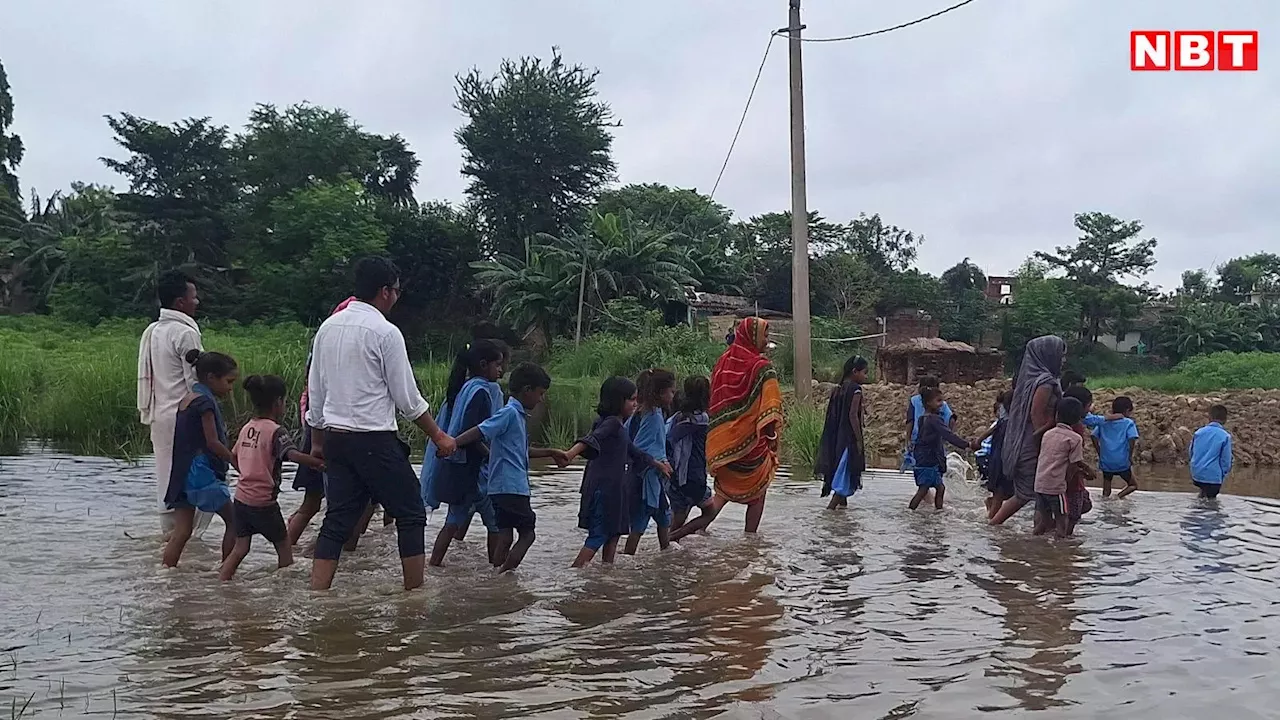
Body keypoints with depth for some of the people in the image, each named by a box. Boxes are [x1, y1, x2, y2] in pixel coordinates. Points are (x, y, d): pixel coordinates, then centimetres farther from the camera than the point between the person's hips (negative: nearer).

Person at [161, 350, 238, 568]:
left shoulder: (185, 400, 15)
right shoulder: (205, 401, -13)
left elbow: (173, 442, 19)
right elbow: (213, 442, -16)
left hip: (182, 474, 9)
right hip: (202, 472, -9)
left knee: (181, 532, 8)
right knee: (233, 521, 3)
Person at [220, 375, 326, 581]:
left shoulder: (246, 428, 8)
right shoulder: (276, 431, -15)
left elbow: (233, 457, 20)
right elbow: (294, 455, -30)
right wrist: (320, 464, -27)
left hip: (241, 498, 7)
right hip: (263, 502, -7)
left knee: (240, 547, 13)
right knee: (284, 546, 10)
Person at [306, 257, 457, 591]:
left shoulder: (328, 327, 10)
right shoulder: (385, 332, -11)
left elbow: (315, 390, 15)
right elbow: (407, 397, -9)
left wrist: (317, 440, 24)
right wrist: (438, 436, 1)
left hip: (335, 437, 7)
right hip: (374, 440, -7)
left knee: (338, 520, 9)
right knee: (410, 515, 5)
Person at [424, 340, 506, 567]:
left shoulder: (463, 389, 12)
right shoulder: (479, 392, -16)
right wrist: (493, 456, -15)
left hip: (456, 469, 9)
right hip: (473, 469, -9)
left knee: (455, 518, 14)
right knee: (495, 520, 4)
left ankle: (435, 561, 13)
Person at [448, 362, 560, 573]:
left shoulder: (519, 415, 19)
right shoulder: (510, 413, -11)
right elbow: (479, 431, -21)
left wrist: (550, 453, 34)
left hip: (504, 488, 9)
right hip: (510, 487, -9)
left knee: (506, 536, 8)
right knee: (527, 533, -3)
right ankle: (504, 574, -6)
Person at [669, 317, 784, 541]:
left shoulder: (723, 361, 4)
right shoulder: (761, 367, -13)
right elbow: (770, 410, -18)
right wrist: (772, 438, -8)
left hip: (723, 441, 6)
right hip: (752, 442, -6)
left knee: (724, 492, 15)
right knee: (757, 493, 13)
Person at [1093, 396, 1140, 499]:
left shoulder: (1103, 422, 7)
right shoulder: (1128, 423, -5)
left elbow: (1094, 437, 3)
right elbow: (1132, 439, -17)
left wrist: (1100, 454, 10)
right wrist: (1130, 456, -5)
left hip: (1106, 461, 3)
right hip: (1122, 462, -3)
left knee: (1106, 489, 19)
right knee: (1133, 485, 16)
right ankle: (1119, 496, -9)